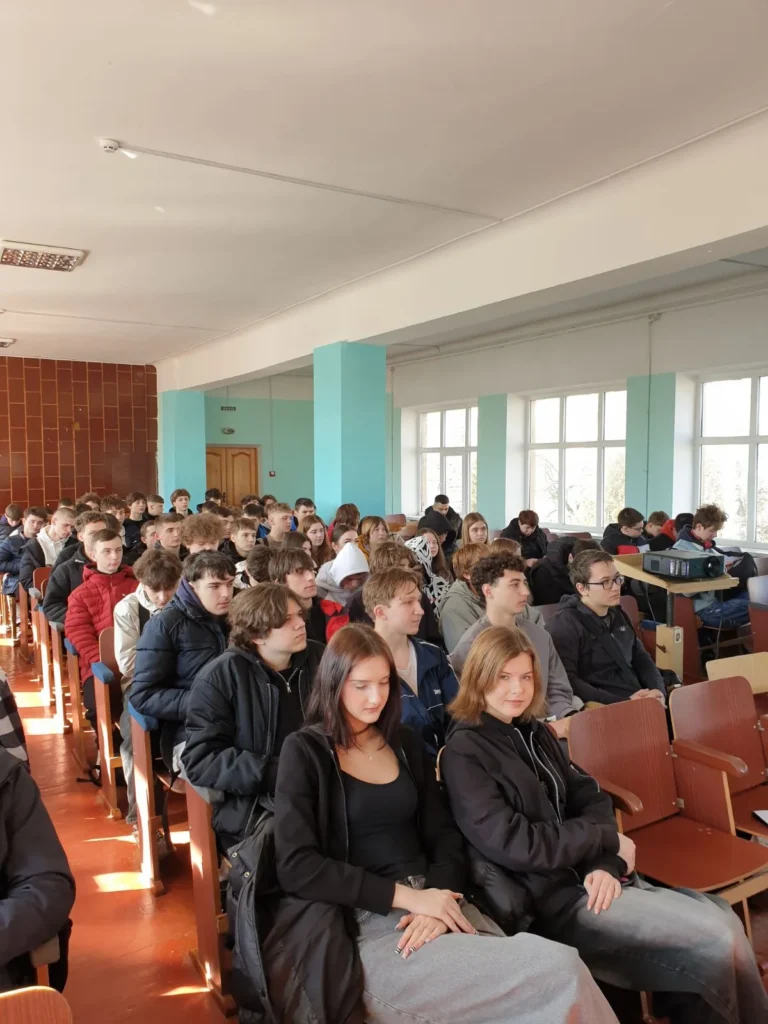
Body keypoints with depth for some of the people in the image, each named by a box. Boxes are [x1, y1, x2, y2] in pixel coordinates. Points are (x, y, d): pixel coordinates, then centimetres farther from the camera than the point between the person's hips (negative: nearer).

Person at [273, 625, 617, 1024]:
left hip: (435, 903, 5)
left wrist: (437, 901, -10)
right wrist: (407, 895, -14)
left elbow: (444, 837, 11)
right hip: (366, 925, -5)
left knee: (561, 967, -21)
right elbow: (296, 867, -10)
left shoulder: (405, 744, 13)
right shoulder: (304, 752, -2)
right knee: (559, 973, -21)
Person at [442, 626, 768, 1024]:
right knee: (718, 939, -10)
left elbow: (589, 798, 8)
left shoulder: (534, 732, 10)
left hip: (587, 873, 7)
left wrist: (607, 864, -11)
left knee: (722, 918, -6)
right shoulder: (463, 753, -15)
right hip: (548, 898, -7)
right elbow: (515, 845, -20)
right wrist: (606, 839, -11)